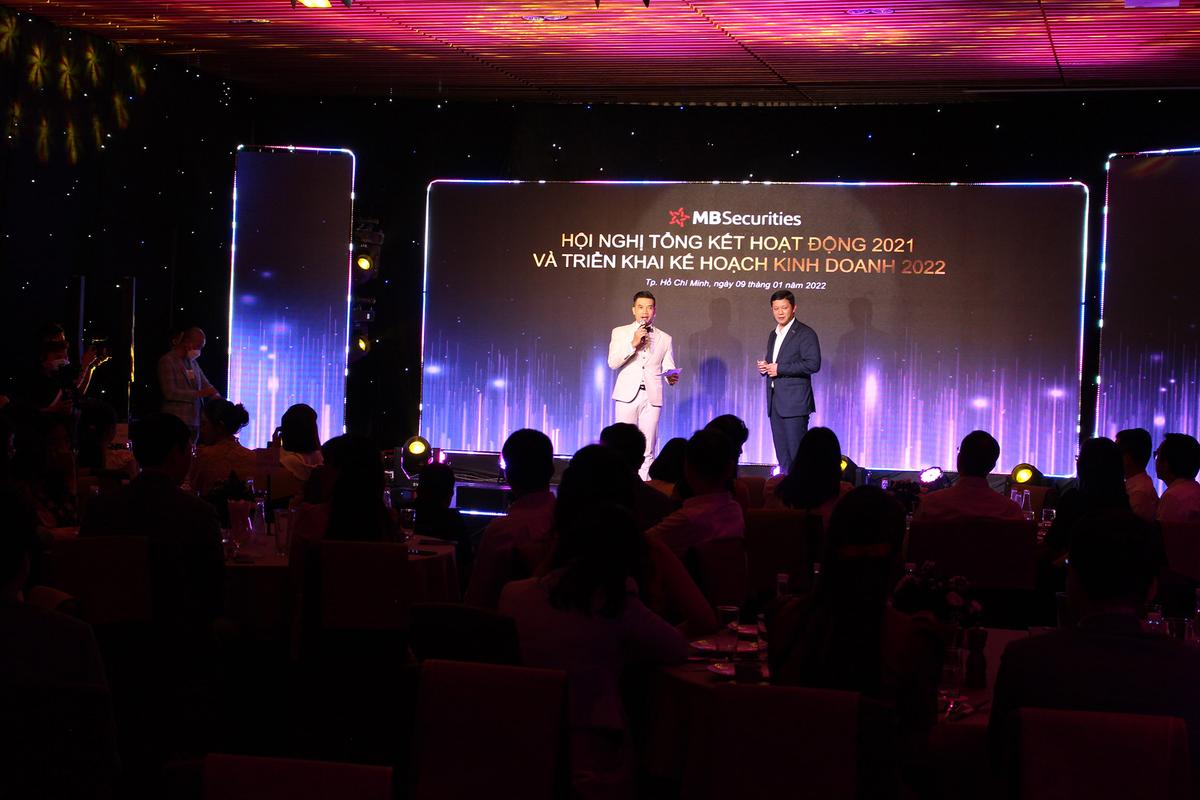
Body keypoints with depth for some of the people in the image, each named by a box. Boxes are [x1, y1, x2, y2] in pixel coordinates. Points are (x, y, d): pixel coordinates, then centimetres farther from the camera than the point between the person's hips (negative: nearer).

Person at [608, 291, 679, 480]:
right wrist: (633, 344, -11)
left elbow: (668, 368, 8)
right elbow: (613, 363, 0)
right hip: (628, 395, -1)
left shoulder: (664, 338, 16)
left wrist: (671, 377, -15)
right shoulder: (620, 332, 11)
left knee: (647, 451, -1)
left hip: (652, 397, 1)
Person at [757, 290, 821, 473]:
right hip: (775, 402, 8)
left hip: (795, 402, -8)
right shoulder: (773, 335, 20)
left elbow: (813, 364, -16)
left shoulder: (805, 334, -6)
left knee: (797, 454, -10)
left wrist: (779, 369, -16)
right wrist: (764, 367, 5)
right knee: (782, 455, 8)